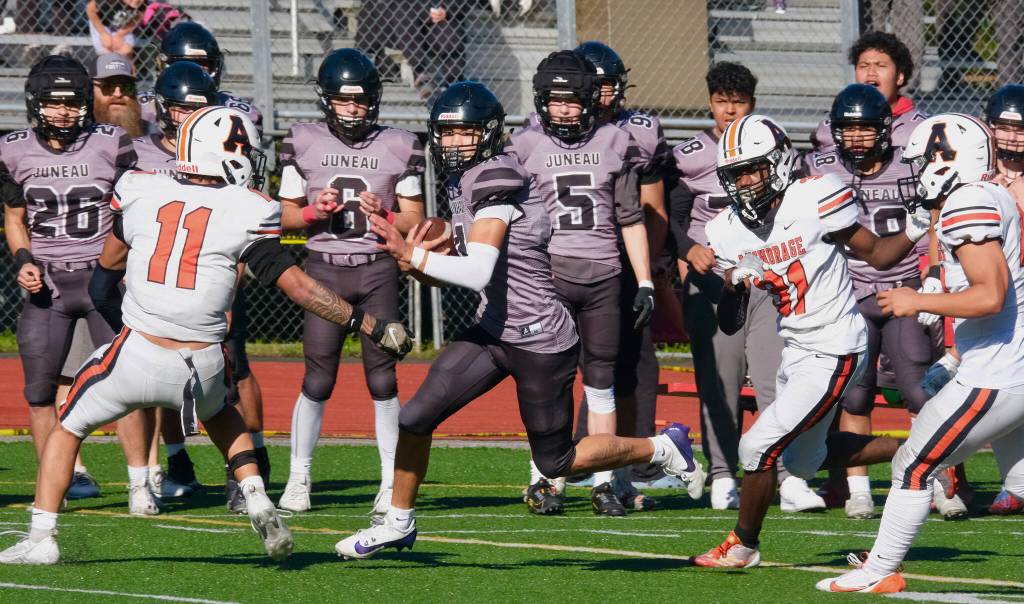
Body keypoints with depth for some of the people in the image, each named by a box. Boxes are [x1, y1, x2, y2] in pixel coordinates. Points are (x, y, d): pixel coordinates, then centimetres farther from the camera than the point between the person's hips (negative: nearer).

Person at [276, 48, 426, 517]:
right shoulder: (303, 144, 4)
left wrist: (383, 214, -13)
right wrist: (314, 211, -12)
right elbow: (285, 216, 9)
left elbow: (414, 220, 6)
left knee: (382, 378, -1)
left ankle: (392, 482, 8)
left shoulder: (398, 147, 5)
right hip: (324, 267, 0)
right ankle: (298, 479, 6)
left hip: (379, 269, 0)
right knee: (318, 380, -4)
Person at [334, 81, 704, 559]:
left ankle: (663, 448, 25)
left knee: (556, 462, 6)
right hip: (492, 332, 8)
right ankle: (398, 523, 18)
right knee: (415, 418, 1)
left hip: (539, 341, -8)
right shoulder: (463, 180, 6)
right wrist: (423, 267, -6)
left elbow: (479, 273, -30)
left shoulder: (495, 179, -22)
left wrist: (413, 255, -29)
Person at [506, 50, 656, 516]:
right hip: (548, 271, -1)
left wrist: (645, 283, 8)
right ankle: (543, 481, 2)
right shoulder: (526, 146, 6)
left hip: (603, 274, 1)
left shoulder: (614, 144, 10)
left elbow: (631, 220, 13)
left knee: (602, 380, 3)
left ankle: (603, 483, 7)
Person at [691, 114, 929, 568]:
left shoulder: (813, 202, -17)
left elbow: (877, 254, -7)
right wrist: (735, 284, -16)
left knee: (759, 446, -10)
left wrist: (913, 232, -25)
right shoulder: (729, 232, 0)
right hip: (795, 349, 8)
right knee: (803, 461, 22)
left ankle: (743, 545, 12)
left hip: (834, 353, -8)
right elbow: (730, 326, 4)